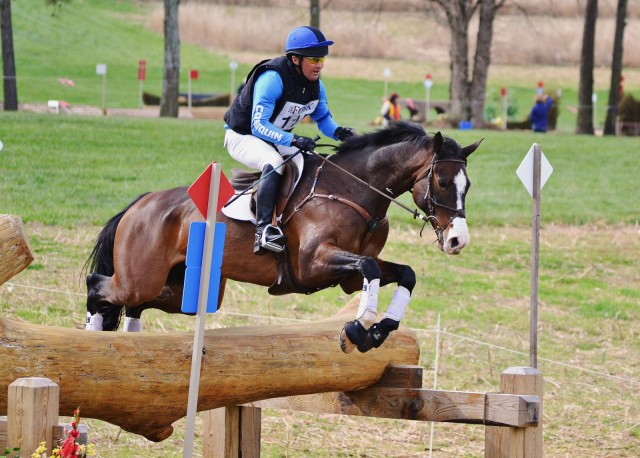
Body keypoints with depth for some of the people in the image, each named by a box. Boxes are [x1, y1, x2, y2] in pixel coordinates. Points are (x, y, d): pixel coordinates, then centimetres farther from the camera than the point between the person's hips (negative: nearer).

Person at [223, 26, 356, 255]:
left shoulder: (315, 84, -6)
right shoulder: (272, 79, -31)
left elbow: (323, 118, 8)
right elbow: (259, 126, -36)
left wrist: (338, 132, -16)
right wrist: (293, 140, -49)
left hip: (277, 139, 9)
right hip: (243, 136, -8)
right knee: (274, 163, -35)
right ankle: (263, 229, -42)